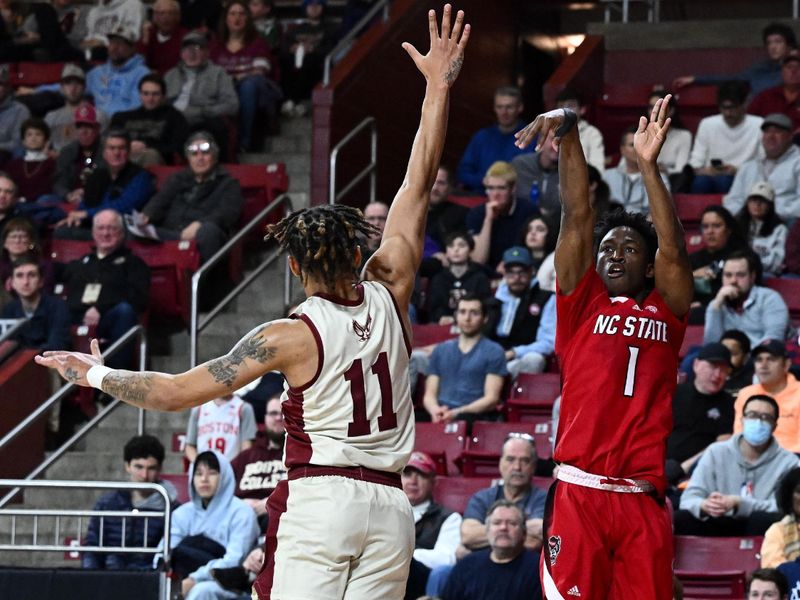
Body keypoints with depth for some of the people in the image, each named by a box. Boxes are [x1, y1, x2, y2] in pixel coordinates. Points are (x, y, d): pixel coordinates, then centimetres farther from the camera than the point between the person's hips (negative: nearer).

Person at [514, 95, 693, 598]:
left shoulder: (666, 312, 14)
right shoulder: (583, 304, 13)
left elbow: (673, 249, -1)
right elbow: (578, 219, 4)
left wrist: (648, 165, -9)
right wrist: (568, 133, -4)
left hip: (643, 500, 1)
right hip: (579, 493, -1)